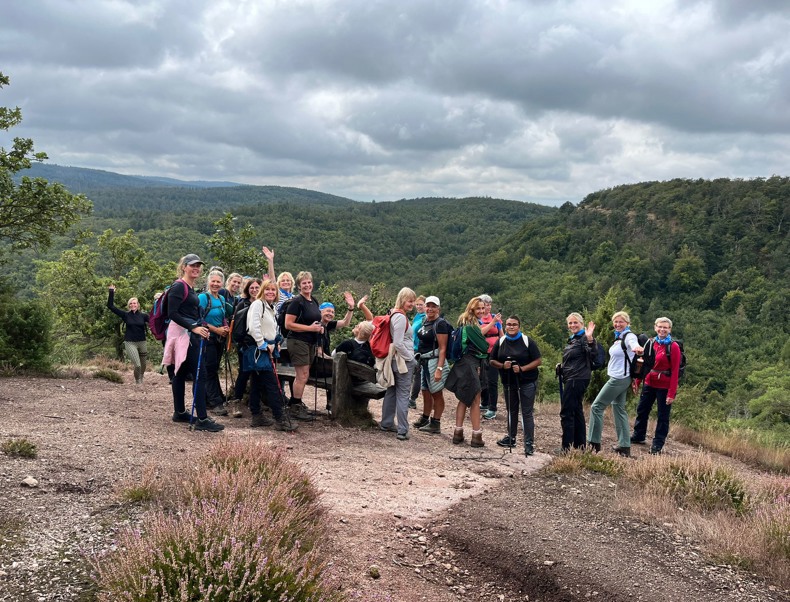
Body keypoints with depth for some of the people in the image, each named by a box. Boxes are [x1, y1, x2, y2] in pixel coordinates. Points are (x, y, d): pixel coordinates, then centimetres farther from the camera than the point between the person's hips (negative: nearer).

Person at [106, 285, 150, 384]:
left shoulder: (143, 315, 2)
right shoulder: (126, 315, 0)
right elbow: (111, 306, -3)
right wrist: (111, 292, -7)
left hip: (142, 342, 2)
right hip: (130, 343, -2)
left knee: (143, 365, 14)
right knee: (137, 365, -15)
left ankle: (141, 379, 42)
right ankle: (137, 381, 10)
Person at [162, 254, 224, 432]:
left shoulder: (191, 288, 16)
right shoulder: (179, 287, -12)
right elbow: (172, 313, -18)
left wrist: (203, 327, 8)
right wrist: (194, 327, -22)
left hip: (190, 334, 10)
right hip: (183, 334, -10)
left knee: (181, 372, 16)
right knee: (200, 374, -13)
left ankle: (179, 412, 26)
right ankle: (202, 419, -14)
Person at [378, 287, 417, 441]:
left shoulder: (394, 315, 11)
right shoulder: (401, 317, -18)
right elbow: (398, 343, -22)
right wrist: (411, 359, -14)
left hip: (395, 359, 10)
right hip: (403, 361, -9)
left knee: (391, 391, 17)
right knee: (403, 394, -7)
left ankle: (386, 423, 27)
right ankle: (402, 431, -6)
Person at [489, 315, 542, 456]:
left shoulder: (527, 341, -8)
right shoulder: (500, 342, 4)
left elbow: (538, 360, -8)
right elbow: (492, 361, 7)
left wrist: (522, 368, -20)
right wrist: (502, 365, -14)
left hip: (527, 382, -4)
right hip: (509, 382, 4)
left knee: (527, 412, -4)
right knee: (511, 411, 17)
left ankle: (529, 443, -1)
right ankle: (511, 437, 31)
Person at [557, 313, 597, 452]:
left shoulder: (584, 338, -11)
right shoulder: (572, 339, 18)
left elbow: (592, 355, -29)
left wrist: (590, 339, -43)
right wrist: (561, 367, 14)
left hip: (577, 379, -10)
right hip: (571, 379, 10)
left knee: (566, 413, -10)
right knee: (576, 412, 13)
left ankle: (567, 448, -8)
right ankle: (580, 445, 19)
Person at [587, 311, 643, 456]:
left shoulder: (629, 336, -15)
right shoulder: (618, 337, 12)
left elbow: (634, 343, -39)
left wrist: (636, 347, -60)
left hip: (620, 379, -9)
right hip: (616, 378, 9)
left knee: (597, 407, -5)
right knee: (618, 409, 12)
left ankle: (594, 443, 2)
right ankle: (624, 446, 15)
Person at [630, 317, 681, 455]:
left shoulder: (673, 347, -11)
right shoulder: (651, 343, 4)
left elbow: (675, 371, -13)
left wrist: (671, 393, -17)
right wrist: (637, 382, 8)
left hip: (664, 386, -5)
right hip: (649, 384, 6)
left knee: (663, 416, 5)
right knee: (641, 410, 16)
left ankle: (658, 444, 15)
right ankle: (638, 436, 34)